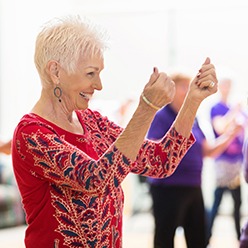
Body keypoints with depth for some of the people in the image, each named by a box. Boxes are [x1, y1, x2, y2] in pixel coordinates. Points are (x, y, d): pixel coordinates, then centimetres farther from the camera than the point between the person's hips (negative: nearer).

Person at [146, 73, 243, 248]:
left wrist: (232, 134, 7)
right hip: (168, 189, -7)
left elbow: (208, 151, 16)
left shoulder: (192, 119, 12)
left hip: (194, 188, 8)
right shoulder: (161, 117, -9)